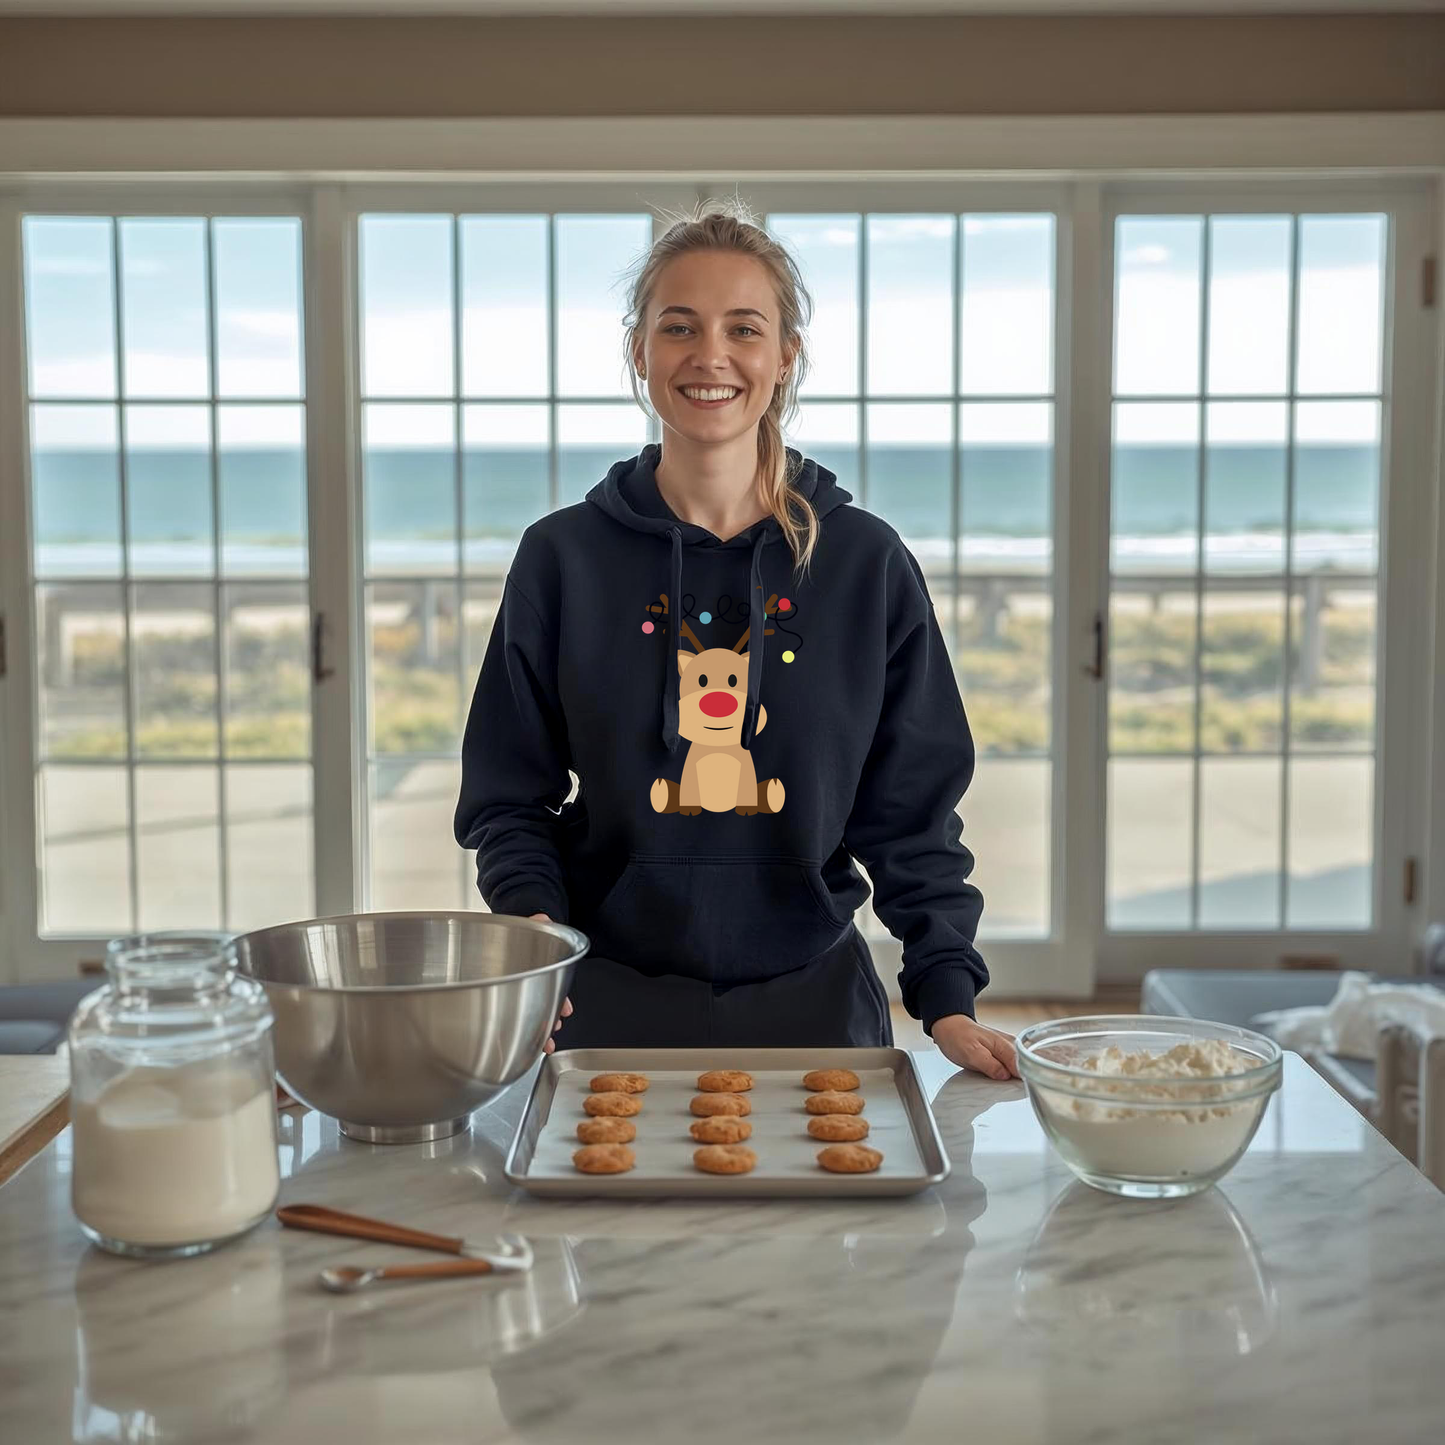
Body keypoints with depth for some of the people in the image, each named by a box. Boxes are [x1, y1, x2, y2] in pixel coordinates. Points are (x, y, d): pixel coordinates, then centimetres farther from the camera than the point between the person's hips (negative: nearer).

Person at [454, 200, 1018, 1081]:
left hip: (813, 1004, 1)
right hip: (612, 1005, 0)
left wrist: (947, 998, -6)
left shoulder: (869, 563, -1)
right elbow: (510, 795, 3)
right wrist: (533, 918, -16)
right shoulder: (562, 557, -2)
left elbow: (912, 811, 2)